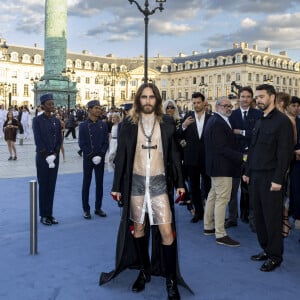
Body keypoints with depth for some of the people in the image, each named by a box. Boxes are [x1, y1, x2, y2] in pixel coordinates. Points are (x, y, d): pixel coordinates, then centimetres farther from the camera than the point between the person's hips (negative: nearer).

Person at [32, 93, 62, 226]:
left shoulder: (56, 121, 9)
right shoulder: (37, 120, -6)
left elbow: (59, 139, 6)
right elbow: (38, 140, -11)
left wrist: (55, 154, -7)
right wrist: (46, 155, -15)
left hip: (54, 156, 4)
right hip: (42, 156, -4)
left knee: (52, 185, 7)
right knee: (43, 185, 1)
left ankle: (50, 214, 15)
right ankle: (43, 215, 9)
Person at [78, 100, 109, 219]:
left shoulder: (103, 125, 5)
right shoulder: (83, 125, -4)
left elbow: (105, 142, 4)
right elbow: (82, 144, -6)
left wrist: (100, 154, -9)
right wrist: (92, 156, -13)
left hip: (100, 159, 3)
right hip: (88, 159, -3)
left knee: (99, 183, 8)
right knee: (86, 184, 3)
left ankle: (98, 208, 19)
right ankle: (86, 209, 12)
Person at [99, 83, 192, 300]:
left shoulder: (167, 123, 2)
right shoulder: (129, 125, 2)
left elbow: (174, 154, 5)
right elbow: (121, 157, 4)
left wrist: (180, 182, 1)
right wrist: (117, 186, 2)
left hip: (159, 182, -1)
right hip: (136, 181, 1)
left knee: (167, 231, -6)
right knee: (138, 228, 11)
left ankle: (171, 281, 7)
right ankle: (144, 271, 30)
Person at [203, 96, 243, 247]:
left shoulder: (215, 121, 14)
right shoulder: (218, 123, -19)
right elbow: (222, 148, -24)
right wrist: (241, 157, -23)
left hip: (216, 166, 11)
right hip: (222, 166, -11)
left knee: (213, 195, 19)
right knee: (222, 199, -6)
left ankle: (208, 226, 31)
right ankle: (220, 234, 0)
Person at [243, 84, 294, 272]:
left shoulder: (282, 121, -9)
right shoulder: (260, 122, 15)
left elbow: (285, 152, -14)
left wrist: (278, 179, -17)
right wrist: (248, 172, 14)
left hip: (271, 178, -7)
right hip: (256, 176, 7)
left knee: (272, 218, 1)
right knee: (259, 216, 11)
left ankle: (275, 256, 13)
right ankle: (266, 249, 25)